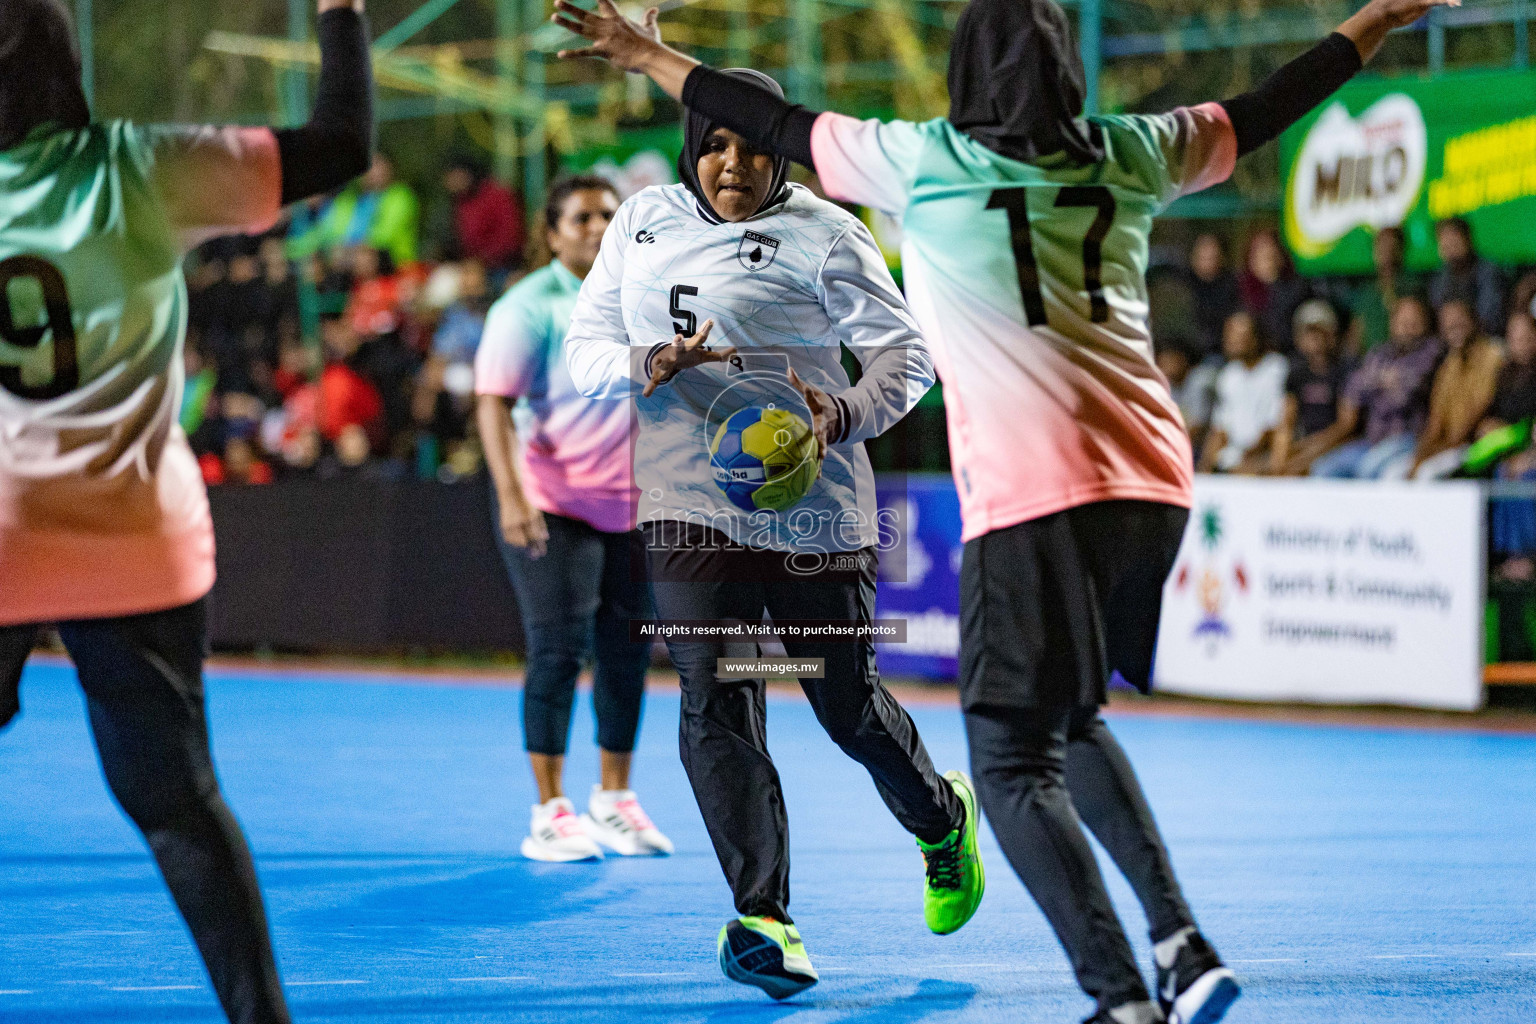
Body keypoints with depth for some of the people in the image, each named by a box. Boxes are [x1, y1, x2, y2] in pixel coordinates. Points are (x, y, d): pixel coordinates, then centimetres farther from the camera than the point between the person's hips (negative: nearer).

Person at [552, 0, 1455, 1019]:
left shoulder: (921, 163, 2)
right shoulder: (1132, 155, 12)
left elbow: (774, 122, 13)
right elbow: (1260, 112, 26)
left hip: (1030, 495, -5)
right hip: (1152, 478, 5)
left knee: (1014, 760, 0)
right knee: (1069, 719, 24)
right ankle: (1179, 939, 12)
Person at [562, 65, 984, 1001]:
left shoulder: (826, 236, -5)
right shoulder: (644, 222, 8)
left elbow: (905, 354, -4)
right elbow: (586, 345, 12)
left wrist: (844, 417, -24)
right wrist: (644, 365, -11)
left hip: (813, 506, -3)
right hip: (690, 505, 3)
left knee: (848, 706, 5)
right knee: (716, 703, -11)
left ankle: (942, 819, 37)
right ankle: (763, 920, -13)